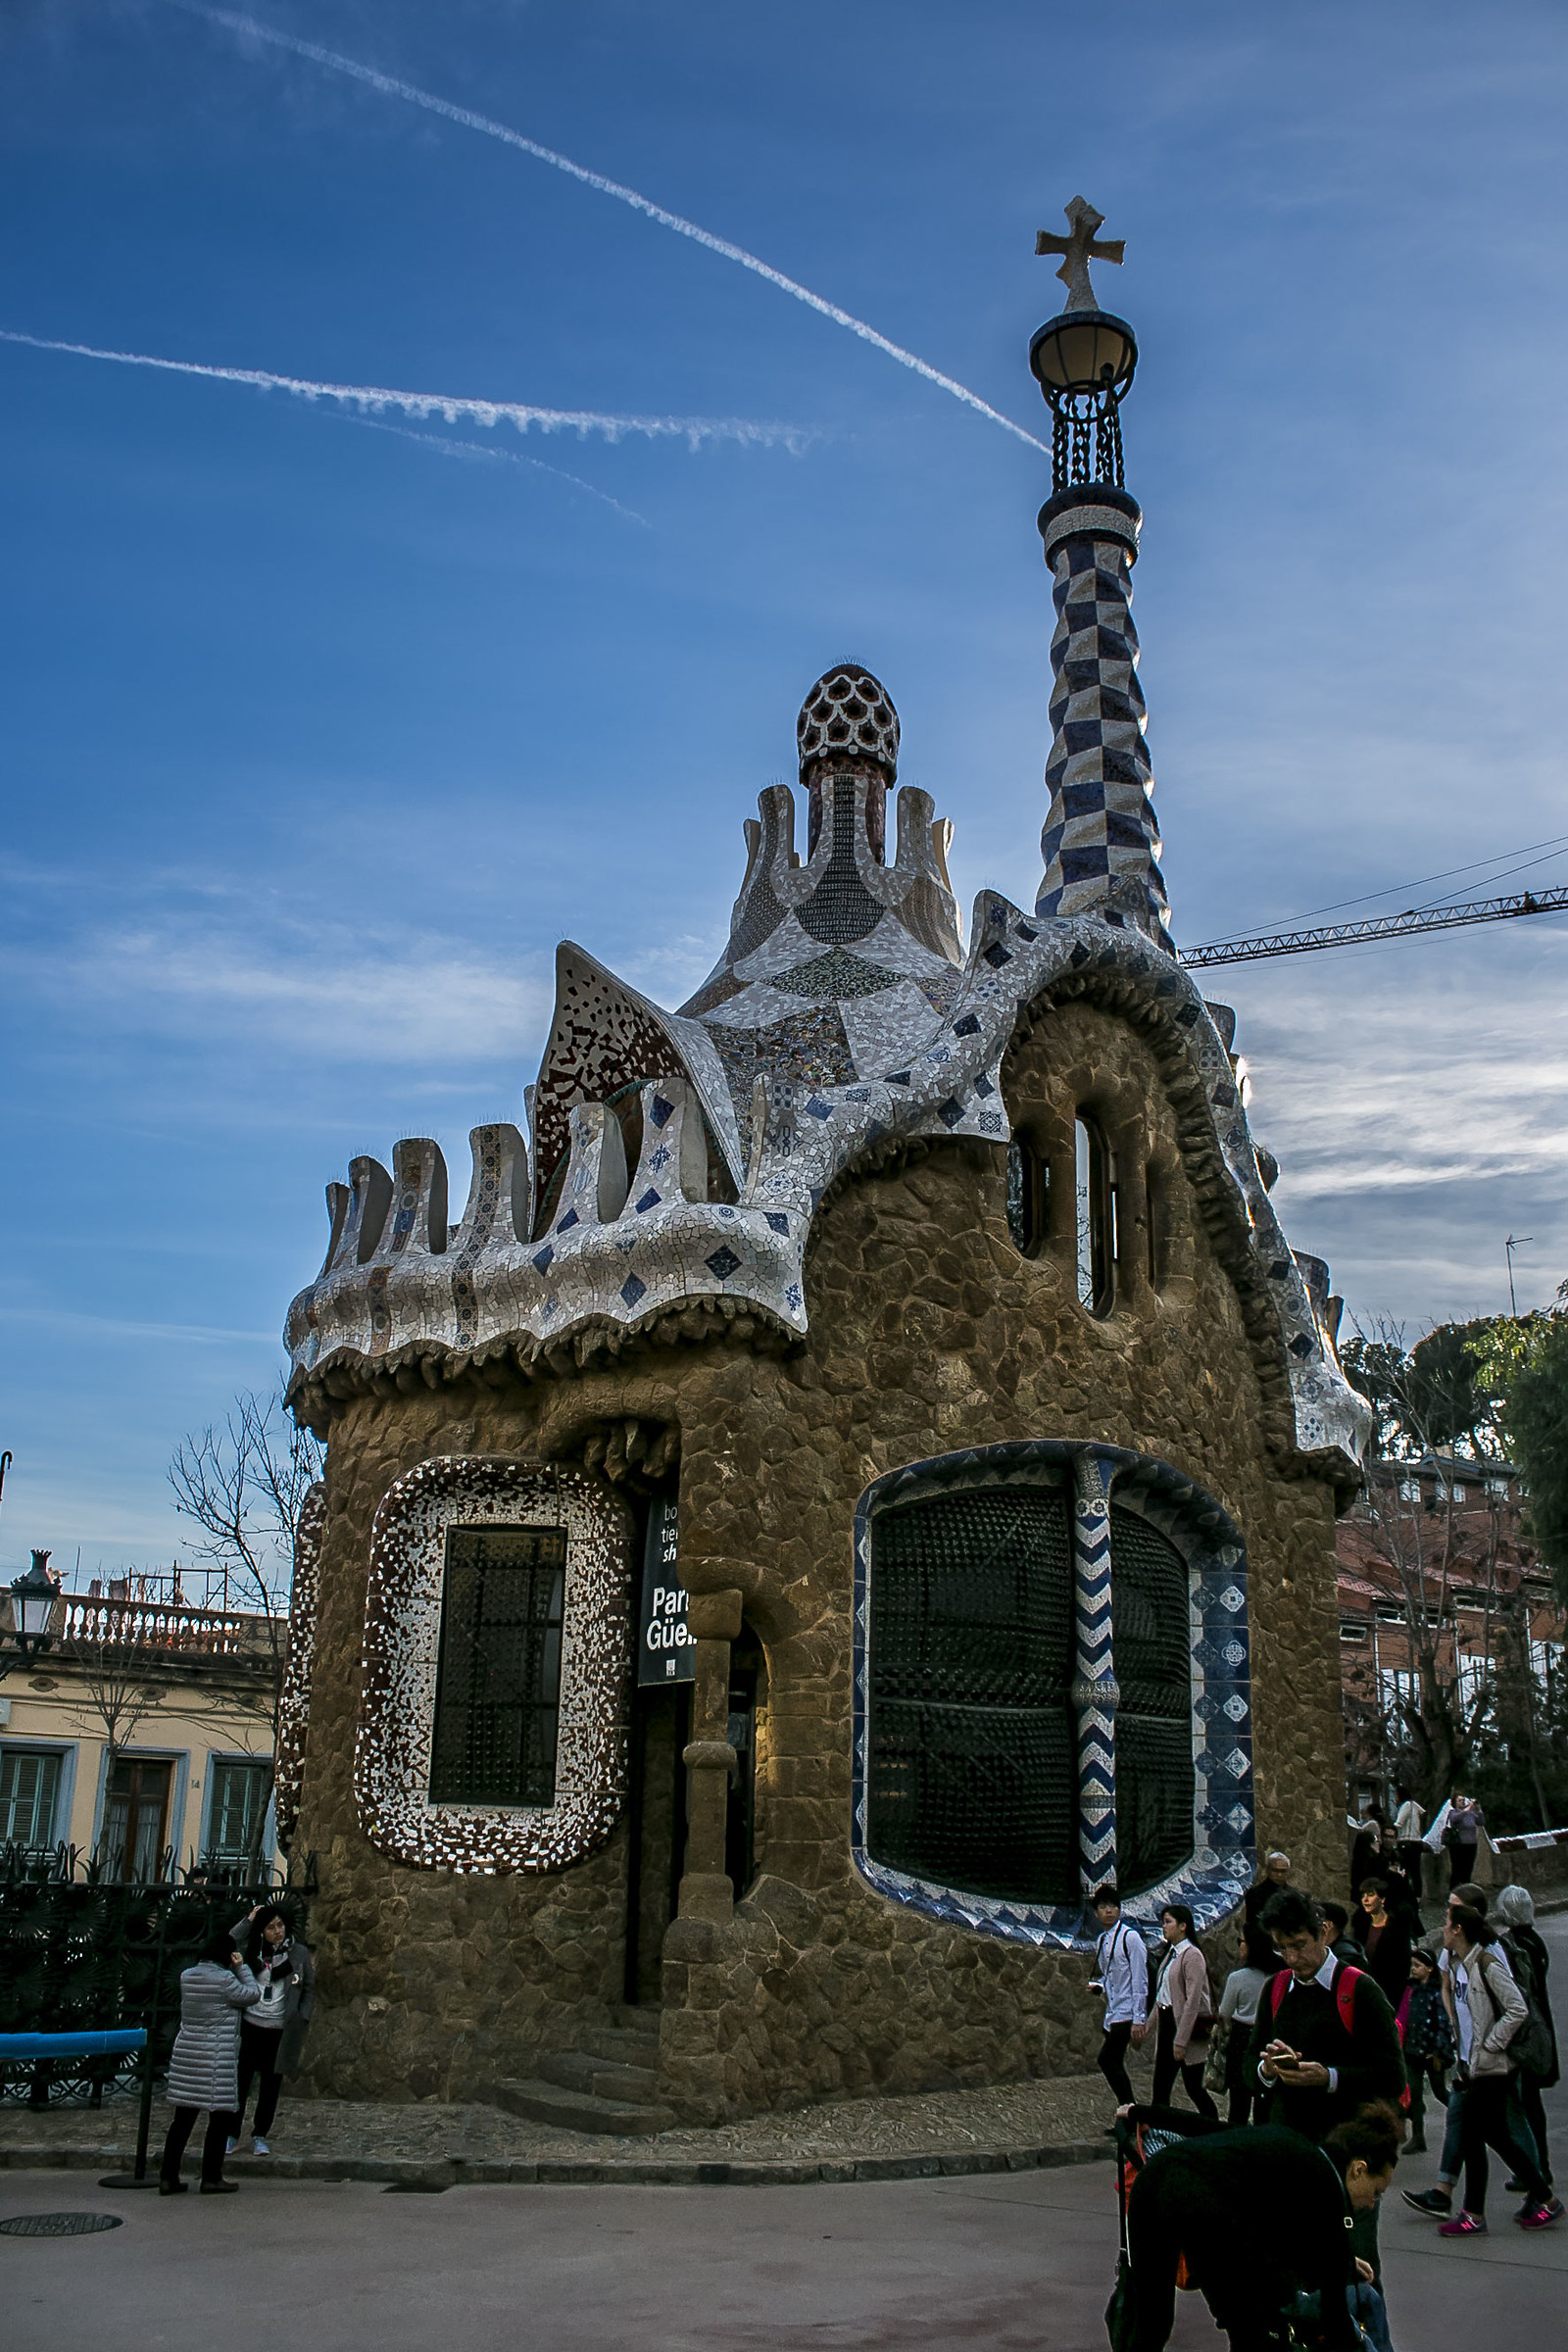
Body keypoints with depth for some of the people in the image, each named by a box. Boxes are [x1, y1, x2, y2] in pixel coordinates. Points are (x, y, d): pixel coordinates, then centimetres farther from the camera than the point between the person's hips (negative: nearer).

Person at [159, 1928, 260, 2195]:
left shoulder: (187, 1977, 8)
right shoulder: (224, 1979, -14)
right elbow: (253, 1995, -3)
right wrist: (241, 1967, 4)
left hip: (186, 2054, 7)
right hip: (216, 2059, -7)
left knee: (183, 2118, 11)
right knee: (221, 2117, 5)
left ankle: (168, 2177, 11)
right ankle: (211, 2178, 9)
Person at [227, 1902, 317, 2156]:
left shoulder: (299, 1953, 2)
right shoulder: (252, 1950, 2)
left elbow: (309, 1990, 8)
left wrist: (301, 2021, -1)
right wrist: (247, 1922, -12)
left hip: (280, 2031, 0)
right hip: (249, 2027, 0)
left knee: (271, 2085, 7)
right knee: (240, 2081, 2)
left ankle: (261, 2136, 20)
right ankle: (234, 2135, 17)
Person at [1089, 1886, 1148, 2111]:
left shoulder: (1130, 1937, -11)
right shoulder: (1101, 1940, 11)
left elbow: (1140, 1980, -14)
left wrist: (1139, 2019, -17)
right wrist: (1097, 1985, 3)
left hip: (1126, 2013, -8)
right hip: (1112, 2014, 8)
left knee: (1106, 2060, -15)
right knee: (1115, 2064, 10)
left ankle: (1128, 2108, -7)